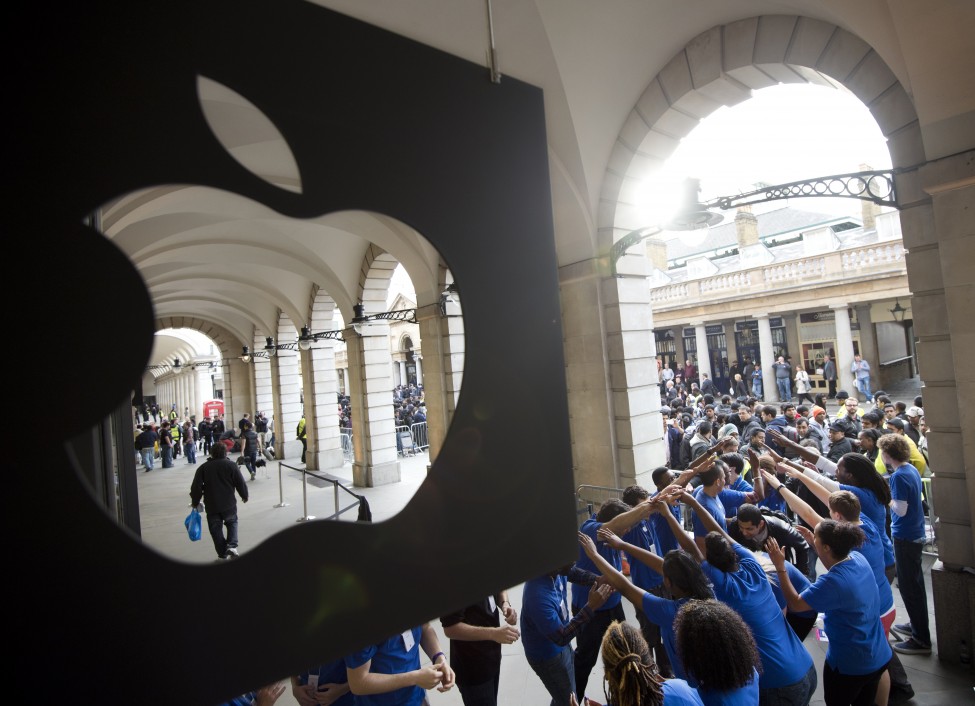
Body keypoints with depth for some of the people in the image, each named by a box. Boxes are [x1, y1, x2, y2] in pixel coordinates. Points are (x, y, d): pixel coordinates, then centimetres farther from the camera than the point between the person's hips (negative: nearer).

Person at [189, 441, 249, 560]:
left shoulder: (203, 468, 1)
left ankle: (223, 554, 14)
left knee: (216, 529, 12)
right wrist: (244, 496, 14)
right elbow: (241, 483, -3)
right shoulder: (231, 465, -4)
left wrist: (195, 502, 13)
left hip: (211, 506, 1)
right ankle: (232, 545, -1)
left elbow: (196, 487, -1)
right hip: (229, 504, -1)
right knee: (232, 523, 19)